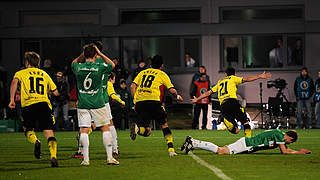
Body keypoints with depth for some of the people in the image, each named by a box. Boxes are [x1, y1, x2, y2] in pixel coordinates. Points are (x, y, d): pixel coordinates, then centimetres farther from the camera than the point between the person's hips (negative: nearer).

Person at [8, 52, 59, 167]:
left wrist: (12, 99, -8)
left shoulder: (21, 73, 16)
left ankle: (35, 141, -18)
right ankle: (53, 157, -23)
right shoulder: (44, 74, 23)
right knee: (49, 133, -2)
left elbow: (15, 81, -8)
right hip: (44, 103, 1)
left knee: (28, 131, 16)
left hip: (28, 105, -1)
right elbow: (56, 92, 26)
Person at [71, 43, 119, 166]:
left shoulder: (78, 67, -4)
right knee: (105, 128, 8)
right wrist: (100, 54, 9)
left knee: (84, 131, 2)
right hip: (98, 104, -1)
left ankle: (85, 159, -3)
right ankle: (109, 157, 5)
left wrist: (82, 55, 15)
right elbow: (112, 65, 12)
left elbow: (73, 63, 23)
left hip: (83, 104, 1)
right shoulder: (99, 67, -10)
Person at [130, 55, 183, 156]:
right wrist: (177, 96, 28)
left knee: (147, 131, 7)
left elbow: (133, 86, 12)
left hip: (139, 102, 3)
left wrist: (135, 101, 15)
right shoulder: (162, 74, 13)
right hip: (153, 100, -3)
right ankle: (171, 149, 2)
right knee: (164, 125, 12)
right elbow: (171, 90, 8)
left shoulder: (142, 73, 23)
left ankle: (137, 128, -26)